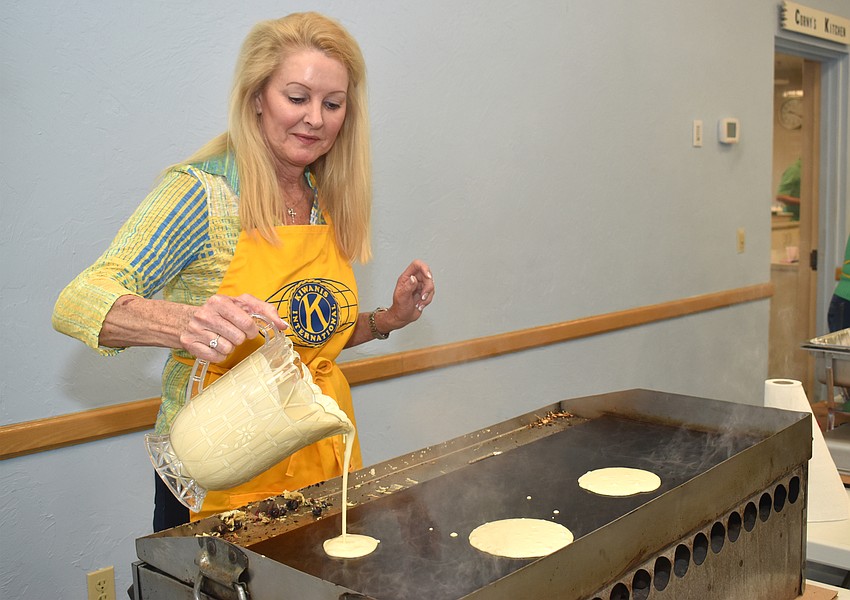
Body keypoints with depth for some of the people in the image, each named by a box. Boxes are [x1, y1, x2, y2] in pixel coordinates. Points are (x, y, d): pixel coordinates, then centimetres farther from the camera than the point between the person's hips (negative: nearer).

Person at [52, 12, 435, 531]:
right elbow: (77, 304, -24)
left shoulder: (328, 202, 4)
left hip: (324, 465, 6)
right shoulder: (202, 192, -14)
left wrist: (390, 319, -1)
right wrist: (186, 324, -42)